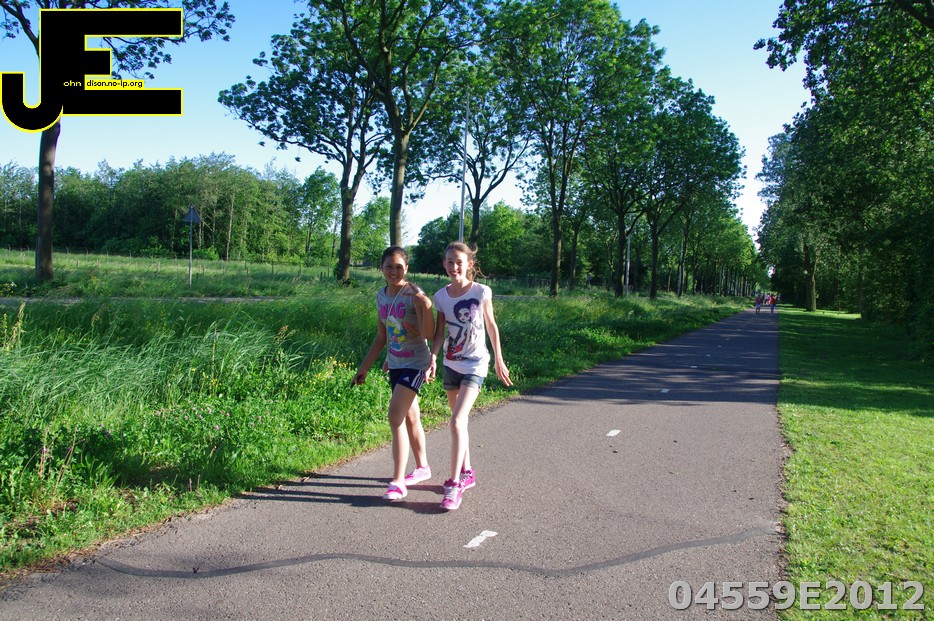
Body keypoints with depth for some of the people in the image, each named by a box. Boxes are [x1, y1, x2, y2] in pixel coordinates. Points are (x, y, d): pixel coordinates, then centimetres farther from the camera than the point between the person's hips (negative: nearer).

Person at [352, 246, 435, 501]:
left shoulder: (414, 295, -16)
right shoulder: (381, 296, 5)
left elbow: (427, 334, -24)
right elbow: (381, 337, 13)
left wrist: (425, 306, -36)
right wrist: (364, 367, 14)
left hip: (415, 363, -7)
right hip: (395, 363, 7)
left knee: (396, 416, -15)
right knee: (410, 417, 17)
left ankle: (398, 482, -8)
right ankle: (422, 468, 34)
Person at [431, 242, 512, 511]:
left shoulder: (482, 292, -10)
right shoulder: (441, 296, -1)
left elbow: (491, 326, 0)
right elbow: (439, 333, 2)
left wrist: (499, 360, 4)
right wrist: (431, 359, -11)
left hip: (475, 364, -5)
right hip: (451, 364, 5)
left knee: (457, 421, -17)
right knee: (460, 421, 15)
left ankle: (454, 484, -11)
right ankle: (467, 473, 32)